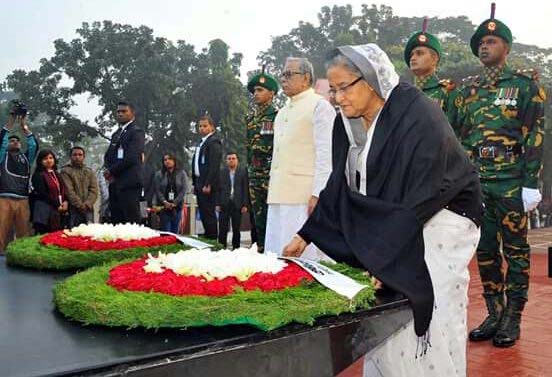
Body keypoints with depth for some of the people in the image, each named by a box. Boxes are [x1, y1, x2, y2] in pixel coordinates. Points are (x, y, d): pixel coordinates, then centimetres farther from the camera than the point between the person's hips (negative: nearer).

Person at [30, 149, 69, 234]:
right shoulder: (38, 175, 0)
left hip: (61, 211, 6)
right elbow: (42, 194, -9)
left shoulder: (57, 175, 21)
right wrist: (57, 205, -11)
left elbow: (64, 191, 17)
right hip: (46, 212, -6)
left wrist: (65, 202, -3)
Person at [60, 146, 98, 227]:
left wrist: (87, 204, -10)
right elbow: (69, 191, -6)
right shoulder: (65, 171, 4)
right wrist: (80, 205, -13)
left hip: (88, 209, 4)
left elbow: (94, 190, 7)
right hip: (73, 209, -3)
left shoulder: (89, 171, 18)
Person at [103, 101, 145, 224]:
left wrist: (111, 171, -8)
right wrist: (107, 169, -2)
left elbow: (131, 157, -14)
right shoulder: (116, 134, 24)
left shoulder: (137, 132, -4)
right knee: (116, 221, 6)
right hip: (115, 183, 8)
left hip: (129, 183, -8)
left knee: (131, 222, -9)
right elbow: (108, 156, 19)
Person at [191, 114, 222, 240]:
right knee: (203, 213, 11)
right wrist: (195, 184, 16)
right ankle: (207, 238, 17)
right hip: (200, 183, 10)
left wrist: (208, 185, -22)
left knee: (208, 213, -8)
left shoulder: (214, 142, -9)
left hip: (208, 184, -9)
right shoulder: (202, 142, 21)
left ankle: (212, 239, -4)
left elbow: (214, 165, -18)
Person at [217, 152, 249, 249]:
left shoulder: (243, 172, 4)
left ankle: (236, 248, 12)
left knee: (236, 229, 4)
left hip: (237, 204, 0)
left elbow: (245, 189, 2)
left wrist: (245, 205, -4)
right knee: (223, 229, -1)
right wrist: (217, 204, -3)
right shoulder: (222, 172, 7)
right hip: (224, 204, 1)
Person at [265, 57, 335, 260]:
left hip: (305, 197, -8)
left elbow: (326, 154, -10)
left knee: (306, 257, -8)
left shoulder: (320, 106, -2)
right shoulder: (282, 112, 23)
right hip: (279, 198, 8)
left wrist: (317, 195, -17)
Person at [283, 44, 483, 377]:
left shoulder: (418, 118, -22)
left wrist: (381, 259, -23)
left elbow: (419, 203, -24)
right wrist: (307, 236, 1)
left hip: (438, 223, -6)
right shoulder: (348, 123, 1)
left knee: (422, 320, -7)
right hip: (385, 229, 6)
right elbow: (341, 187, 7)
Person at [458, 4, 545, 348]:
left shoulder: (524, 84, -1)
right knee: (485, 249, 9)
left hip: (511, 181, -5)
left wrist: (531, 183, -13)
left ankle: (513, 318, 12)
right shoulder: (470, 88, 14)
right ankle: (494, 314, 20)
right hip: (476, 181, 5)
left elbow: (535, 135, -6)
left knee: (515, 249, 3)